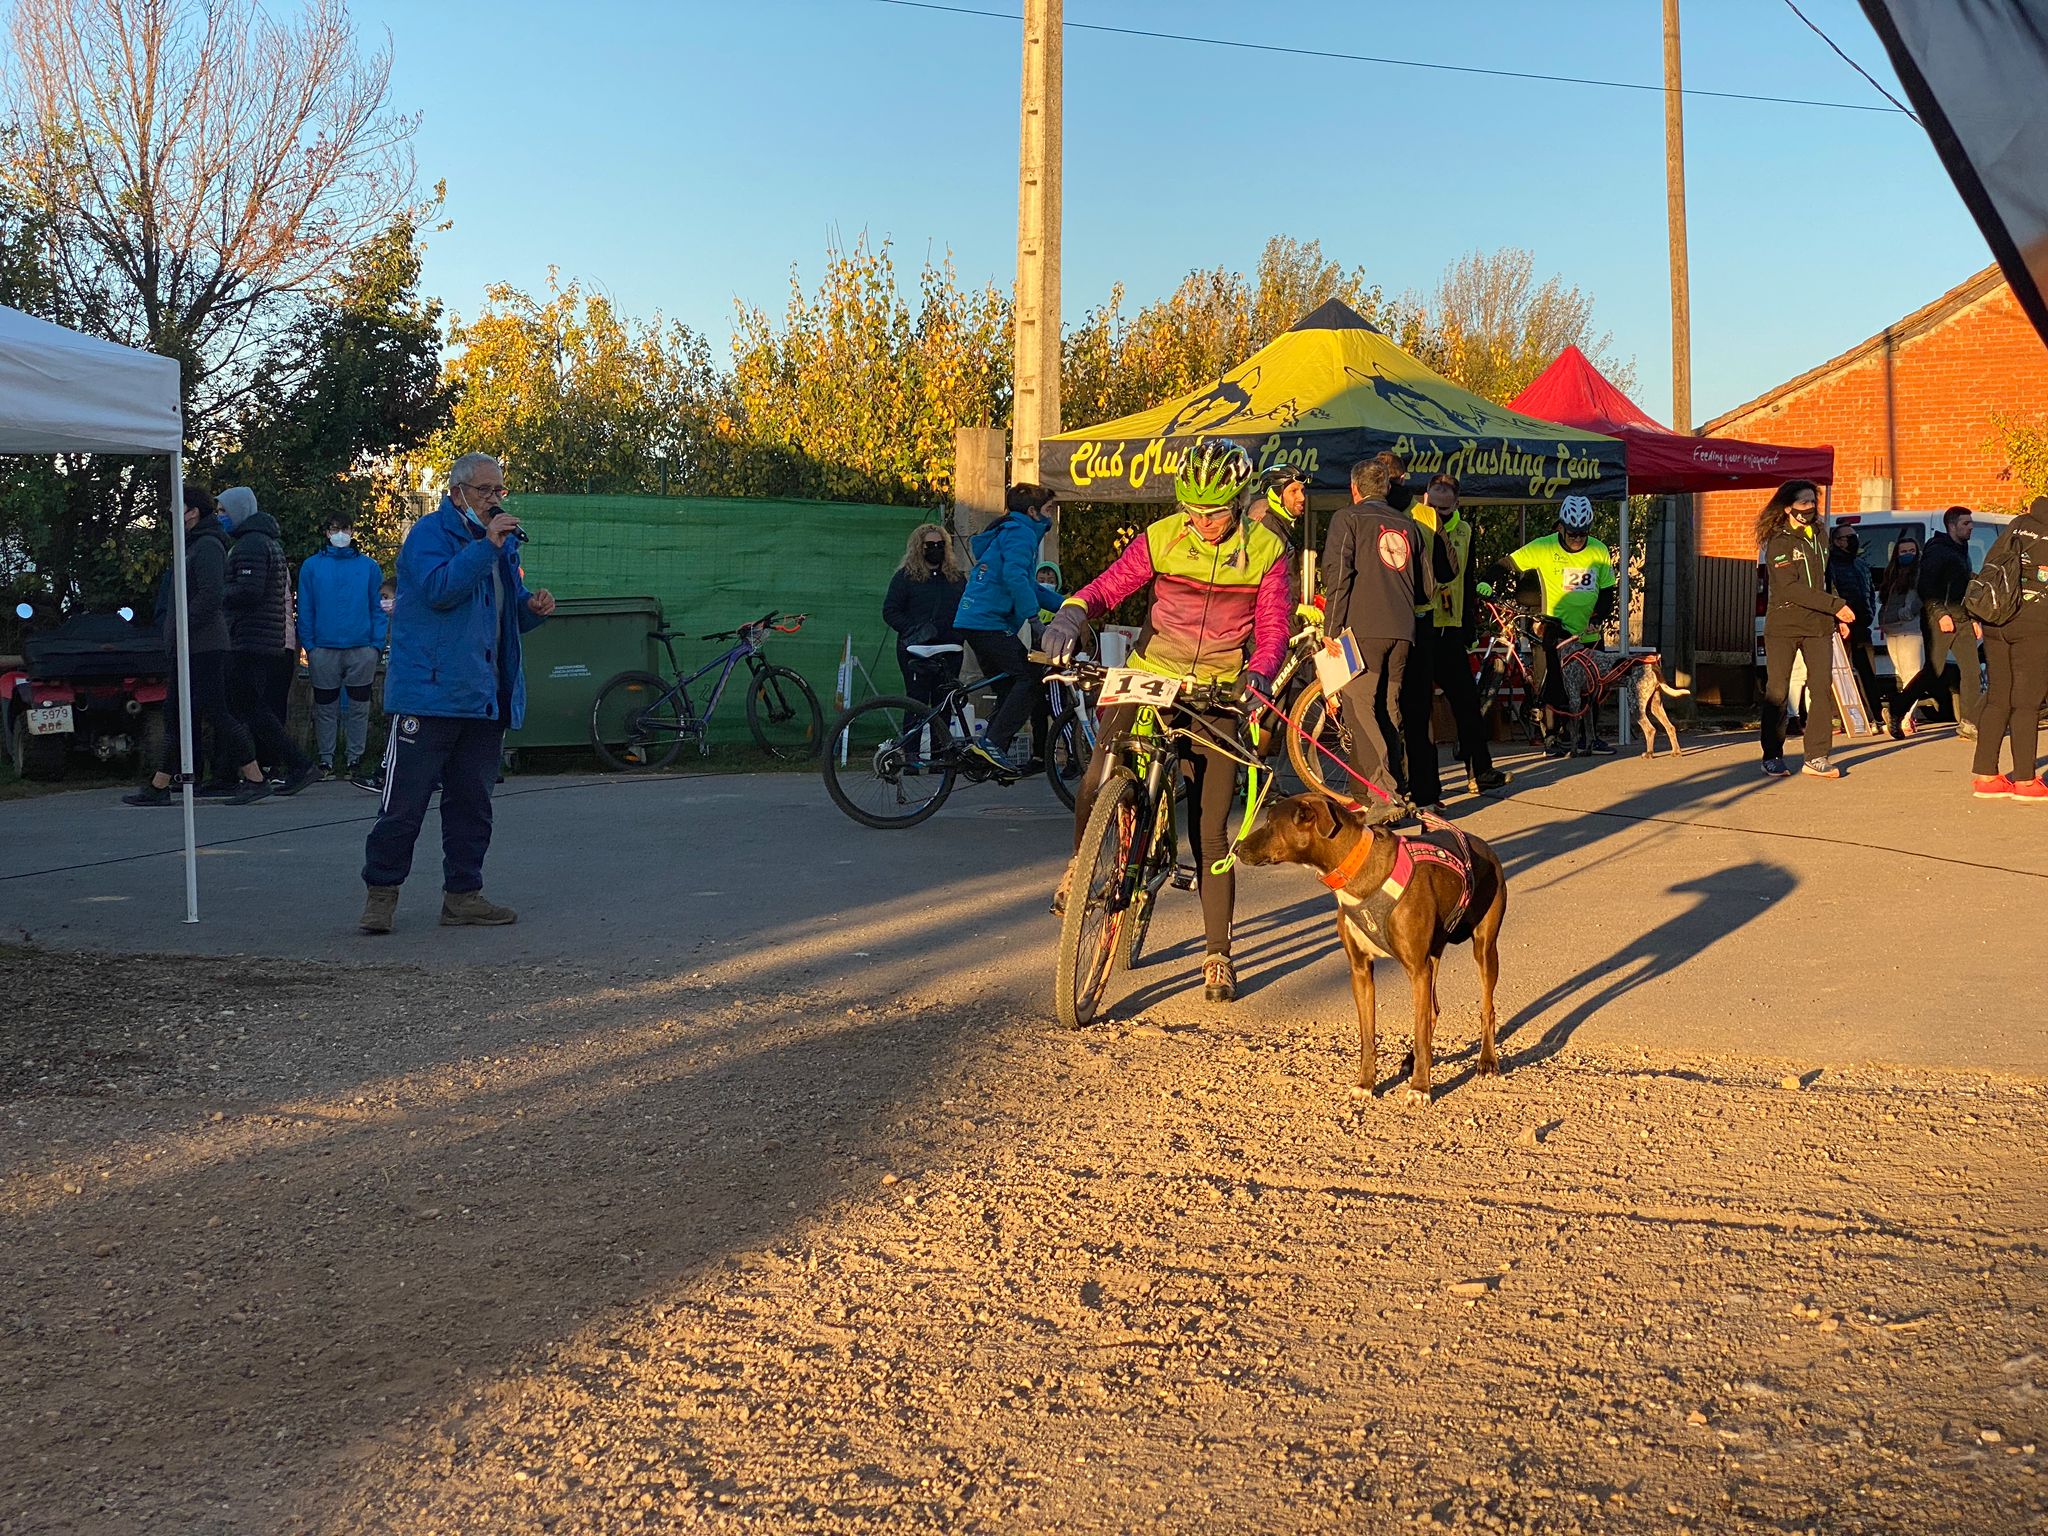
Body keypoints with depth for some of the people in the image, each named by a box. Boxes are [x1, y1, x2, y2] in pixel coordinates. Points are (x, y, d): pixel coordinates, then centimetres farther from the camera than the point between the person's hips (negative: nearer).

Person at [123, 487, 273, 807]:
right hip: (190, 648, 11)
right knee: (176, 716, 9)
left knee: (216, 713, -9)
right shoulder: (193, 545, 20)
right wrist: (171, 632, 17)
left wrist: (181, 630, -19)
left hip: (205, 648, -11)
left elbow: (210, 595, -22)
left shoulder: (208, 546, -12)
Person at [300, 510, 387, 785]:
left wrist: (377, 643, -5)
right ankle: (326, 760, 14)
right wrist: (309, 645, -4)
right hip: (324, 648, 0)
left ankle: (355, 760, 14)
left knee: (359, 707, 5)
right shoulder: (312, 566, 6)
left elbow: (377, 608, 5)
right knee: (326, 708, 7)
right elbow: (305, 609, 4)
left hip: (362, 648, 0)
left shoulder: (369, 566, 6)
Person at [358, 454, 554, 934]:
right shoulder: (430, 533, -5)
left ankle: (463, 894, 17)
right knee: (405, 800, -5)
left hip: (485, 697, 8)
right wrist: (485, 547, -24)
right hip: (430, 693, -7)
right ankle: (381, 893, 5)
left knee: (472, 803, 10)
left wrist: (533, 607, 5)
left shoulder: (503, 542, 19)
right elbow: (439, 589, -22)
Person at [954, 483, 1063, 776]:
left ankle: (993, 751, 9)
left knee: (1009, 687, 12)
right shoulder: (1020, 533, -6)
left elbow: (1029, 587, 33)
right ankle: (991, 742, -20)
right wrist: (1033, 616, -24)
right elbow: (1015, 577, -23)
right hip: (989, 623, -11)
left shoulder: (1012, 532, 27)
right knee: (1033, 678, -15)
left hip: (972, 621, 11)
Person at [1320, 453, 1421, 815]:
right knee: (1388, 710, 13)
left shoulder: (1348, 517, 4)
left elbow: (1337, 577, -7)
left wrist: (1331, 632, -7)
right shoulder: (1408, 525, 21)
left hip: (1363, 628, -6)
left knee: (1358, 707, -9)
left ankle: (1385, 796, -20)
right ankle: (1400, 791, 13)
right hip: (1403, 631, 6)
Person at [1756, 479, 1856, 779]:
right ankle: (1773, 757, 10)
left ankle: (1816, 758, -1)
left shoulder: (1818, 536, 14)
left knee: (1823, 690, -4)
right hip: (1783, 626, -5)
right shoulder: (1778, 542, -8)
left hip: (1818, 624, 5)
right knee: (1777, 692, -1)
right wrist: (1835, 606, -18)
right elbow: (1791, 588, -17)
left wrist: (1837, 617, 17)